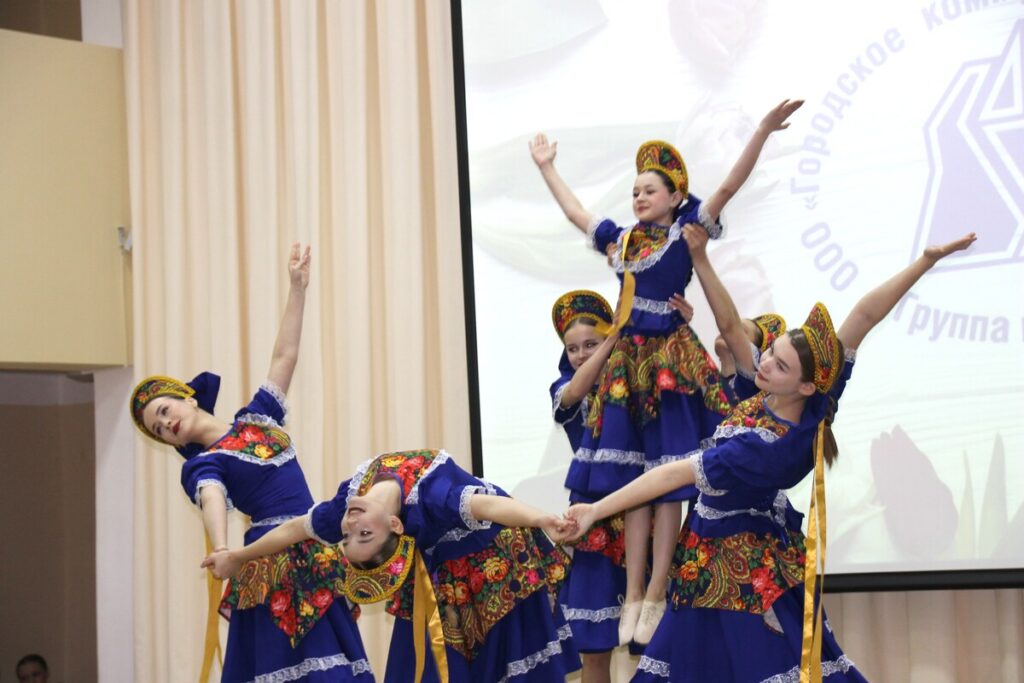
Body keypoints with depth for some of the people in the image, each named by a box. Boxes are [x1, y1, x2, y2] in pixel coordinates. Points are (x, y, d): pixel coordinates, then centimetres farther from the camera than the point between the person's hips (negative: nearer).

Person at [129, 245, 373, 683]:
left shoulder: (255, 416, 16)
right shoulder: (202, 466, 0)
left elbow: (285, 355, 17)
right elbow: (212, 502, -22)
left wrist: (297, 288, 14)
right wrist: (222, 551, -42)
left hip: (315, 555, 5)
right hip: (274, 561, -5)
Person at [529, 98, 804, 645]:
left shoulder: (685, 231, 0)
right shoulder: (620, 240, 15)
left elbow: (729, 187, -10)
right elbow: (574, 211, 30)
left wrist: (763, 130, -20)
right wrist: (546, 167, 40)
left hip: (671, 362, -5)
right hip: (626, 363, 6)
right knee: (631, 480, 3)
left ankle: (656, 594, -4)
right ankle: (633, 594, 5)